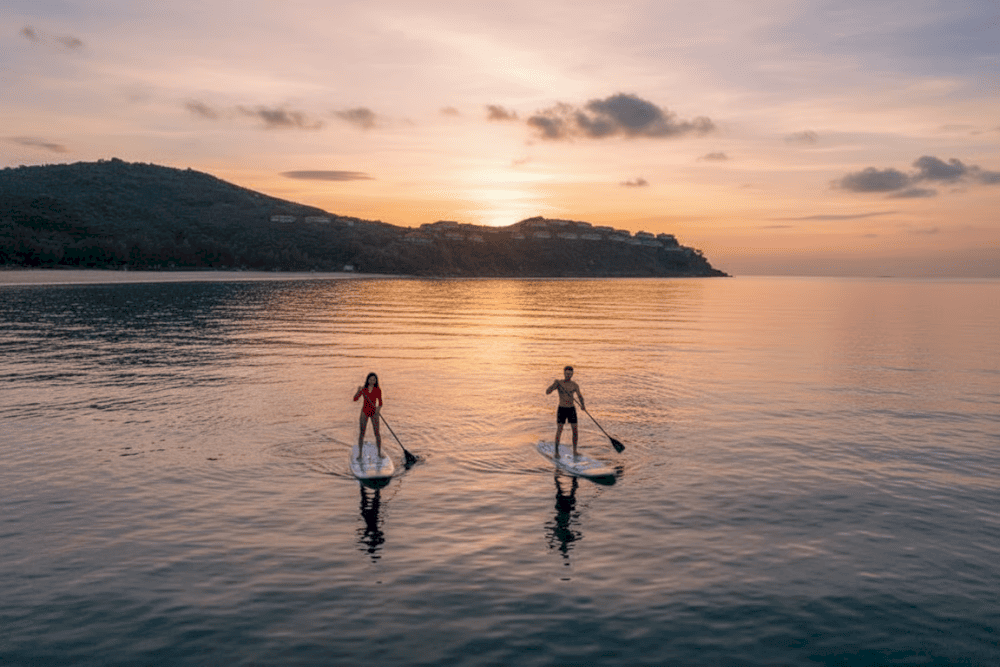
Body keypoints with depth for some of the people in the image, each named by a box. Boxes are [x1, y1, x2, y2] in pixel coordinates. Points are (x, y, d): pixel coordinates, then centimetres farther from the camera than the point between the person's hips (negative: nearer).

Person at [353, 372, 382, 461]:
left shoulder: (378, 390, -5)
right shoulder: (363, 389, -2)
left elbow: (380, 402, -9)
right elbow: (355, 399, -10)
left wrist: (378, 409, -30)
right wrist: (358, 391, -27)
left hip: (374, 412, -1)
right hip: (365, 411, 1)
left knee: (377, 432, -2)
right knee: (362, 433, -3)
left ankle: (379, 453, 12)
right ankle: (359, 455, 3)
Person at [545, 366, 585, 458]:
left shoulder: (575, 385, -1)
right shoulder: (558, 383, -6)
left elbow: (580, 396, 5)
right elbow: (547, 392, -15)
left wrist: (582, 405, -15)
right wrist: (553, 384, -33)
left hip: (572, 409, 2)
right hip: (561, 409, -2)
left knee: (575, 430, -2)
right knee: (559, 431, -6)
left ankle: (574, 452, 11)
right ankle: (556, 452, 5)